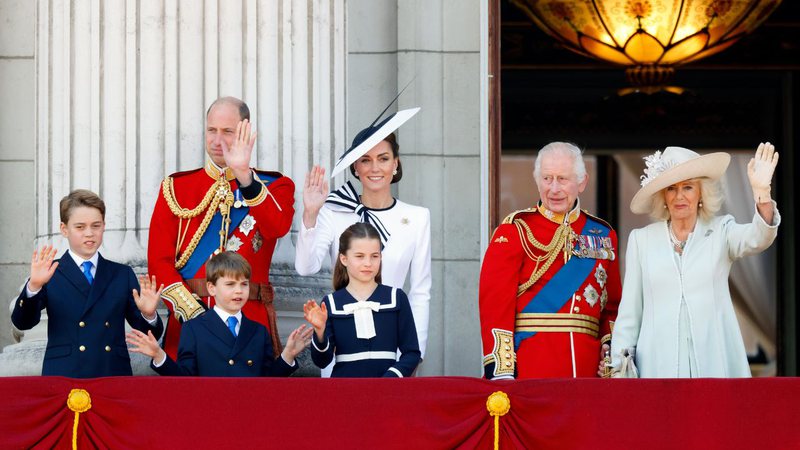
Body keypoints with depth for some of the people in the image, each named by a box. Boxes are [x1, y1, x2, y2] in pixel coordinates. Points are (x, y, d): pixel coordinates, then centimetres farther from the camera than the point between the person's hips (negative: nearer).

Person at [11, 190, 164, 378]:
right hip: (63, 377, -2)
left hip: (115, 376, 2)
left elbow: (148, 334, 12)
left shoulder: (122, 275, 14)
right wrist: (34, 286, -23)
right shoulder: (51, 274, 7)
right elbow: (22, 322, -6)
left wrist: (148, 315, -11)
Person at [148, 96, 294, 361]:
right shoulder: (176, 187, 9)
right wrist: (192, 312, -11)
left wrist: (244, 175, -26)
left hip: (251, 320, -1)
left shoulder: (274, 187, 7)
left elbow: (277, 227, -16)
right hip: (188, 318, 1)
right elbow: (159, 261, 2)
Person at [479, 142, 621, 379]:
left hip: (587, 367, 4)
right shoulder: (515, 231, 1)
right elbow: (495, 303, -6)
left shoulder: (603, 235, 14)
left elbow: (612, 306, 17)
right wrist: (501, 372, -15)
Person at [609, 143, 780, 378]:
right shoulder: (641, 240, 9)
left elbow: (757, 239, -15)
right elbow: (629, 312, 11)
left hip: (714, 362, -1)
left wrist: (761, 192, -32)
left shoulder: (721, 231, 7)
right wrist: (619, 366, 5)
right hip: (659, 364, 1)